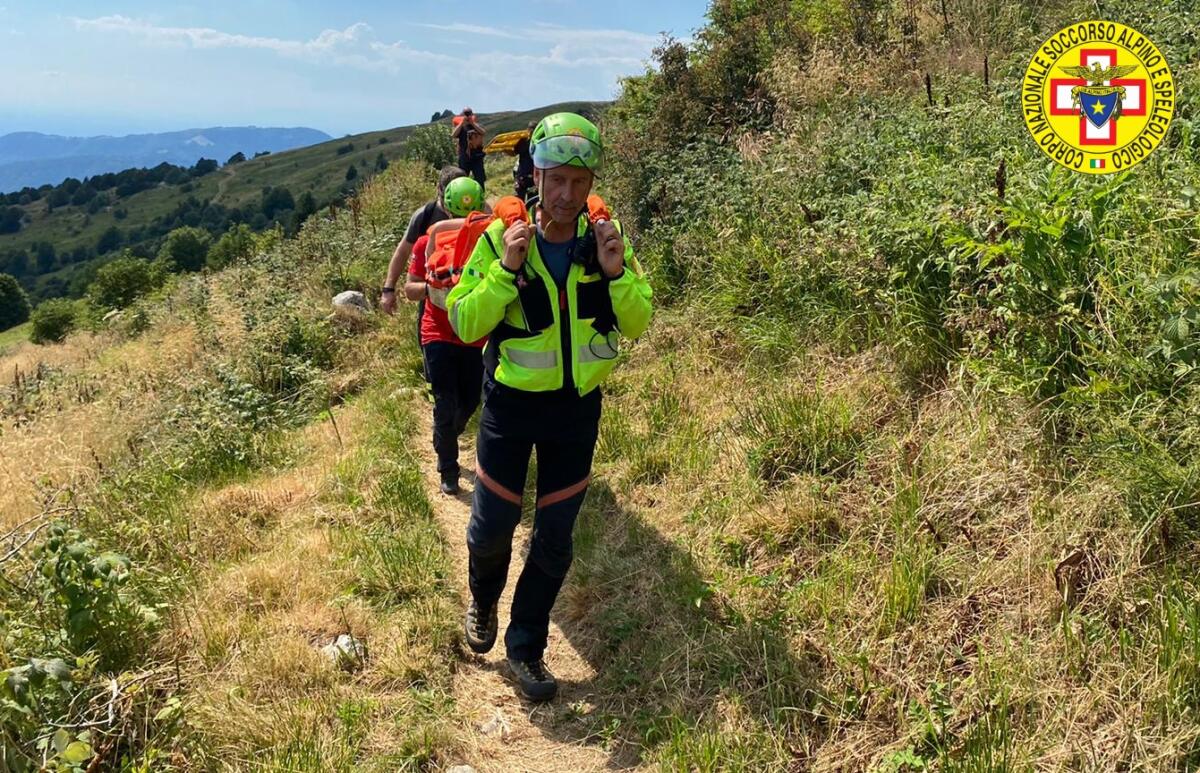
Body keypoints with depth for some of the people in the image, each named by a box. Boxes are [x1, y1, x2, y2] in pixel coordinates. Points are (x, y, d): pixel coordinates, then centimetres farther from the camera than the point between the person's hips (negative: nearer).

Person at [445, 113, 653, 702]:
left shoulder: (605, 239, -6)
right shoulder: (501, 238, -13)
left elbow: (636, 326, -4)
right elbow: (466, 325, -14)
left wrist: (617, 272, -21)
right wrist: (506, 269, -27)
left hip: (577, 409, 2)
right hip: (511, 404, -2)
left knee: (554, 538, 10)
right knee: (492, 527, 8)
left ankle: (525, 649, 28)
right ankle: (483, 601, 43)